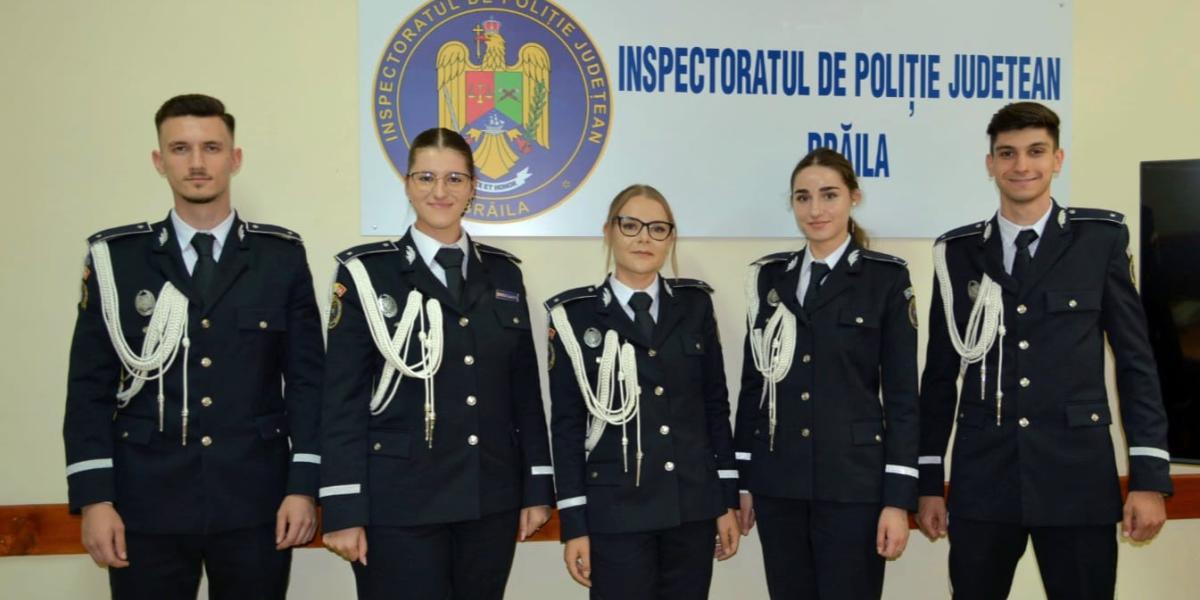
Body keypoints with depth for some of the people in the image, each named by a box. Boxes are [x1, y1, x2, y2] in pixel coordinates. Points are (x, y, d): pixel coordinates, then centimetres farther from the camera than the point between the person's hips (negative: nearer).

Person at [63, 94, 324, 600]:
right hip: (147, 505, 0)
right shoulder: (115, 258, 3)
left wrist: (303, 486, -4)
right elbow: (90, 385, 2)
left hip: (256, 503, 0)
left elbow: (307, 378, 2)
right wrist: (93, 498, -5)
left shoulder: (282, 256, 3)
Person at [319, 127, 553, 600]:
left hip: (490, 500, 4)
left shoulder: (503, 272, 9)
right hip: (398, 503, -4)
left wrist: (537, 489, 7)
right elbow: (343, 399, -6)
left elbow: (525, 388, 10)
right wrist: (344, 510, -10)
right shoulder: (367, 272, -3)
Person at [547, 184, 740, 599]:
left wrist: (726, 500, 4)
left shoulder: (695, 304, 6)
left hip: (693, 505, 3)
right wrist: (574, 524, -5)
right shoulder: (575, 316, -2)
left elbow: (716, 404, 8)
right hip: (617, 509, -3)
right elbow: (567, 424, -3)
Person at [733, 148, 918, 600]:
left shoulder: (886, 278, -2)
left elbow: (902, 394, -4)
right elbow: (753, 383, 10)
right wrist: (742, 479, 8)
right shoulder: (769, 276, 8)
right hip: (777, 481, 4)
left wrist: (899, 497, -9)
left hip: (853, 481, -3)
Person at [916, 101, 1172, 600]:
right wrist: (928, 482, 7)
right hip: (981, 479, 1)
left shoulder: (1102, 238, 2)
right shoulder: (958, 252, 5)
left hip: (1078, 475, -1)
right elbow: (940, 374, 8)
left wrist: (1149, 476, -4)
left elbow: (1135, 360, 2)